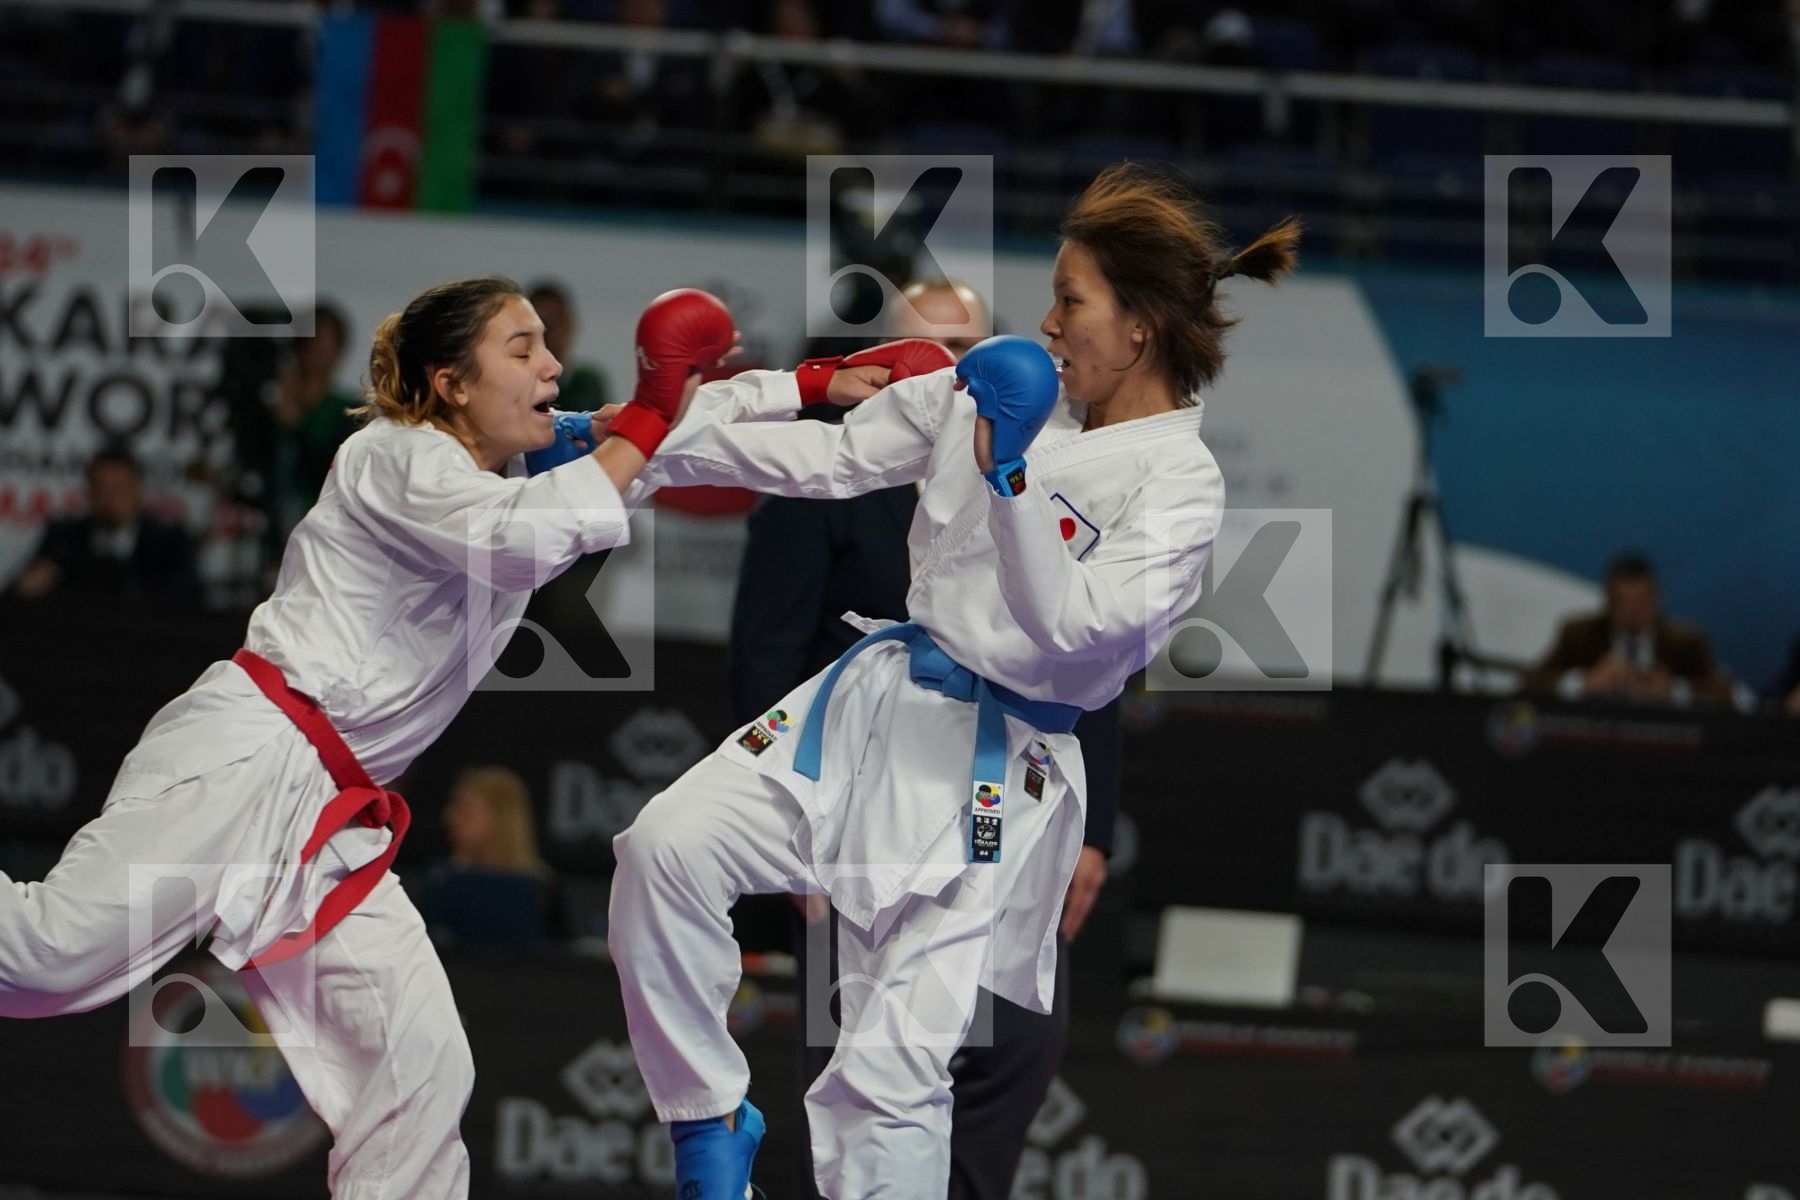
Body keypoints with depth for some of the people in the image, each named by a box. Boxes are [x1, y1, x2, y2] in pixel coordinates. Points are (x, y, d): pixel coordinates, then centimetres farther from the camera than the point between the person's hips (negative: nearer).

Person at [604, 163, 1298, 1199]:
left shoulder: (1179, 488, -13)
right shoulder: (1014, 395, 7)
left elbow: (1069, 633, -22)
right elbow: (830, 457, 12)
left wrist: (1009, 476, -29)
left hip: (992, 777, -6)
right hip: (876, 701, 6)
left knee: (891, 1073, -12)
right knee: (670, 847, -11)